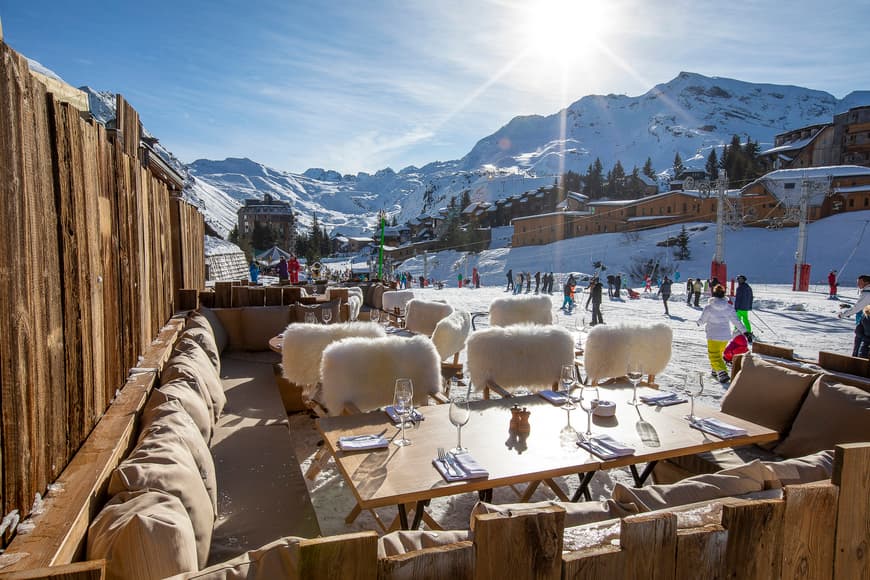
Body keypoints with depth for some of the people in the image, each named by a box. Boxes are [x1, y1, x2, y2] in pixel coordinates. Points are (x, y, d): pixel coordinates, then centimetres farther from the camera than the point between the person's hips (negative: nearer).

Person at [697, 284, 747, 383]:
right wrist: (744, 331, 4)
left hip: (713, 336, -4)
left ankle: (722, 373, -14)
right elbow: (736, 321, -3)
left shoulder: (708, 307, -14)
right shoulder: (728, 307, -4)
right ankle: (716, 371, 35)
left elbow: (702, 320, -2)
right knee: (719, 353, 25)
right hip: (726, 336, 5)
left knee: (714, 356, 3)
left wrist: (699, 322, 21)